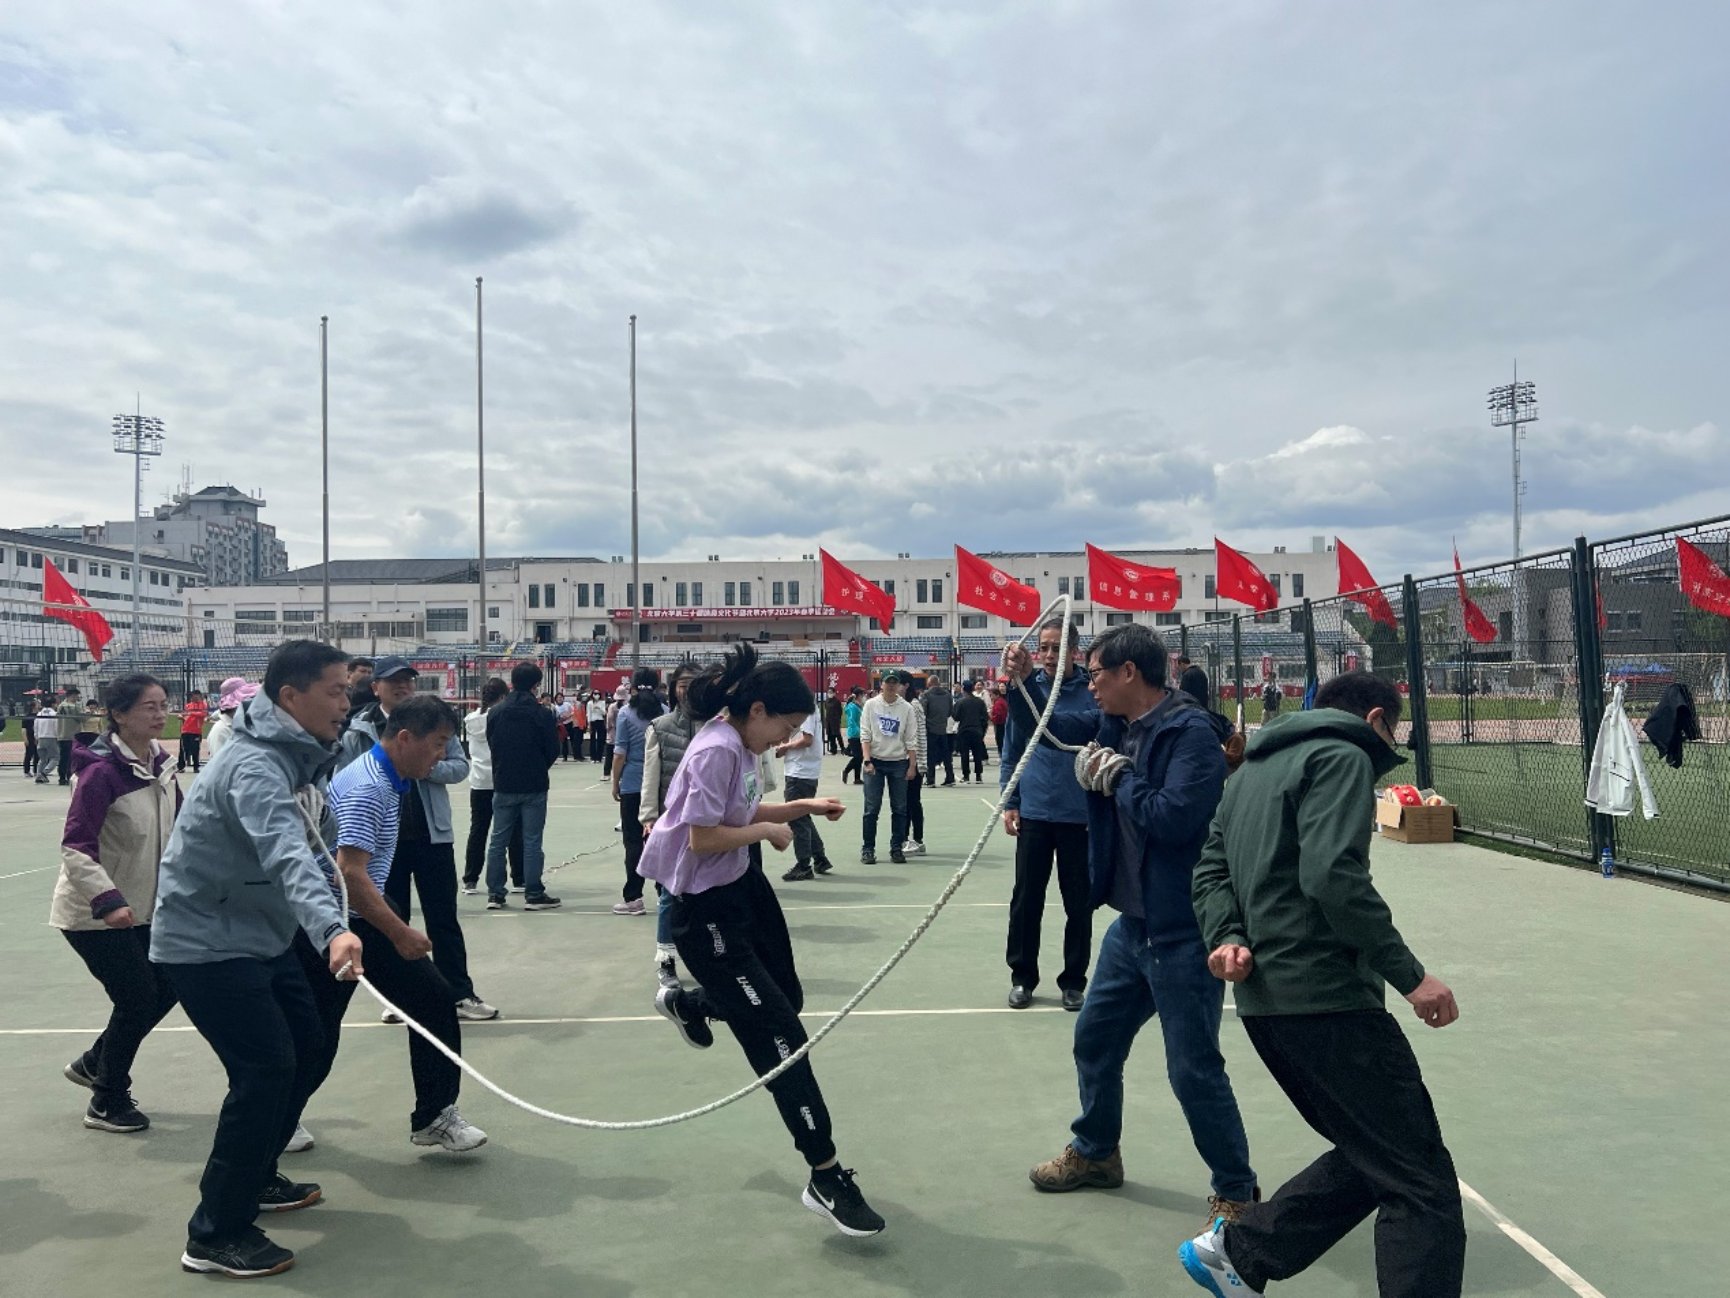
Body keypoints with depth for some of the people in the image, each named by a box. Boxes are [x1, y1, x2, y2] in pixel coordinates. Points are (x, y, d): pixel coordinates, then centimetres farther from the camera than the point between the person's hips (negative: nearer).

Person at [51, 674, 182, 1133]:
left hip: (143, 908, 8)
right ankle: (108, 1104, 18)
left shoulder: (160, 764, 1)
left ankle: (93, 1064, 34)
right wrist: (107, 901, -36)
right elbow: (75, 849, -25)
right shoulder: (102, 771, -22)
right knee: (138, 999, -3)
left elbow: (180, 828, 12)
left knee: (168, 986, 11)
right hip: (94, 914, -8)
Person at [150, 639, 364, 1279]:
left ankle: (254, 1175, 34)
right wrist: (331, 929, -59)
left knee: (306, 1046, 15)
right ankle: (216, 1234, 2)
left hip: (261, 932, 10)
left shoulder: (301, 754, 3)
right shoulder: (256, 766, -28)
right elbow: (287, 855, -45)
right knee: (265, 1070, -12)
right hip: (206, 941, -10)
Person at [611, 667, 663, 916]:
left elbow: (620, 754, -8)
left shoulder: (626, 713, -7)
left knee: (633, 842, 1)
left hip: (633, 785, -3)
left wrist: (615, 783, 3)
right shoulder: (664, 712, 3)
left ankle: (633, 898, 2)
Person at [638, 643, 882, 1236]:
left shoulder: (740, 744, 4)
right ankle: (826, 1177, 1)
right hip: (703, 908, -10)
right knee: (779, 1033, -8)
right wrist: (769, 831, -15)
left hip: (741, 887, 10)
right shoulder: (717, 751, -25)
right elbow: (703, 838, -28)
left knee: (785, 996, 23)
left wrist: (803, 805, 5)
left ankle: (686, 1002, 49)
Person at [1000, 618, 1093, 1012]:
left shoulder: (1093, 693, -4)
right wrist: (1010, 803, 2)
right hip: (1034, 815, 1)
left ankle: (1074, 980, 23)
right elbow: (1012, 752, 8)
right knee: (1026, 900, 7)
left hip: (1081, 817, -1)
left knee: (1079, 903, 9)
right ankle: (1022, 977, 22)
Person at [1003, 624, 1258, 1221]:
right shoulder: (1113, 723, 4)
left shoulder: (1191, 733, -20)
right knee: (1095, 1038, 20)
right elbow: (1045, 725, 17)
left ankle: (1236, 1193, 20)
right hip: (1132, 922, 9)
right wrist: (1020, 681, -1)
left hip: (1184, 930, -9)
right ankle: (1095, 1153, 40)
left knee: (1193, 1069, 0)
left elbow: (1173, 817, -31)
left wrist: (1116, 775, -17)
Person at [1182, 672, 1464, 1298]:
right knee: (1422, 1185, -3)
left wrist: (1227, 935, -1)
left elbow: (1212, 867, 15)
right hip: (1326, 999, -9)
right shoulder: (1343, 757, -7)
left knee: (1369, 1159, 20)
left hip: (1263, 997, 9)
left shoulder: (1256, 764, 20)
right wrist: (1409, 973, -17)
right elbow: (1333, 876, -21)